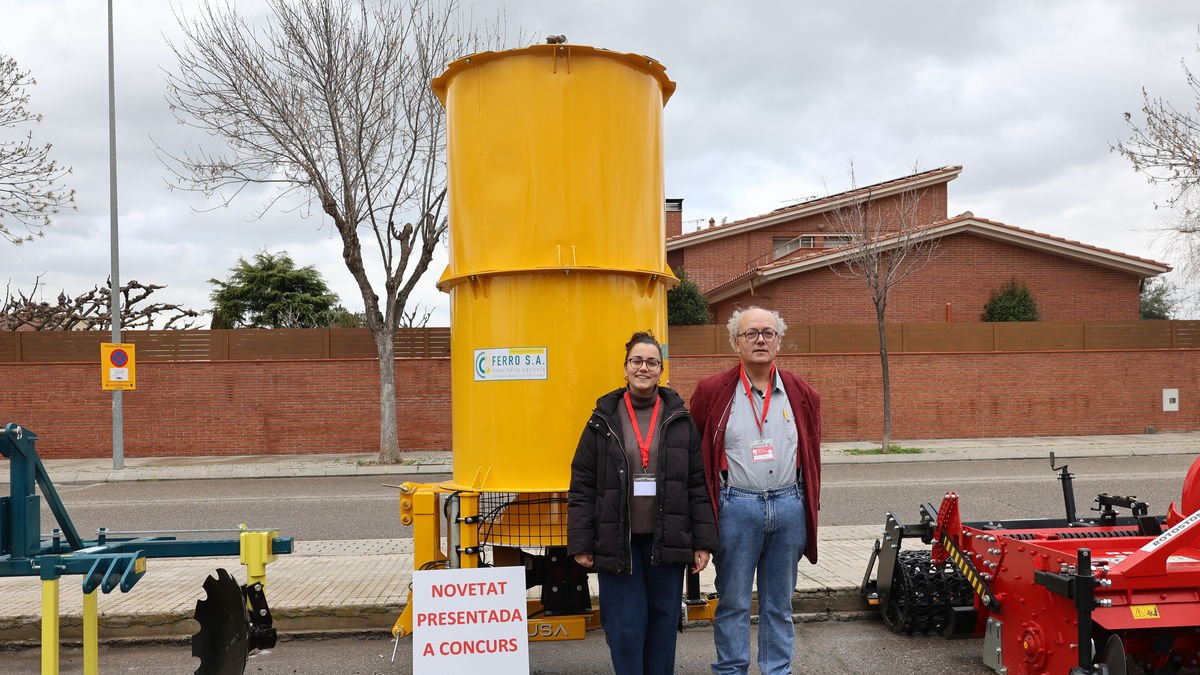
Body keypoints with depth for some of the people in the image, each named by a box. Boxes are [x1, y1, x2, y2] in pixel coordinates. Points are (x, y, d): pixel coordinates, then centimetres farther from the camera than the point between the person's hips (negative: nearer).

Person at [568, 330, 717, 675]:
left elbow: (698, 485, 3)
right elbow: (582, 486, 1)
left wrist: (703, 542, -1)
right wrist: (581, 544, -3)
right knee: (625, 627, 2)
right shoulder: (604, 420, 1)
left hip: (666, 541, 1)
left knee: (663, 622, 11)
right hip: (617, 541, -1)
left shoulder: (680, 420, 4)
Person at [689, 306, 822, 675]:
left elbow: (812, 457, 13)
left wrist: (809, 508, 10)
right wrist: (705, 510, 1)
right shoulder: (712, 392, -1)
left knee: (779, 603, 13)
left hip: (789, 506, 3)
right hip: (736, 508, -3)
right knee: (733, 602, 6)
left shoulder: (802, 394, 8)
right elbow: (695, 454, 2)